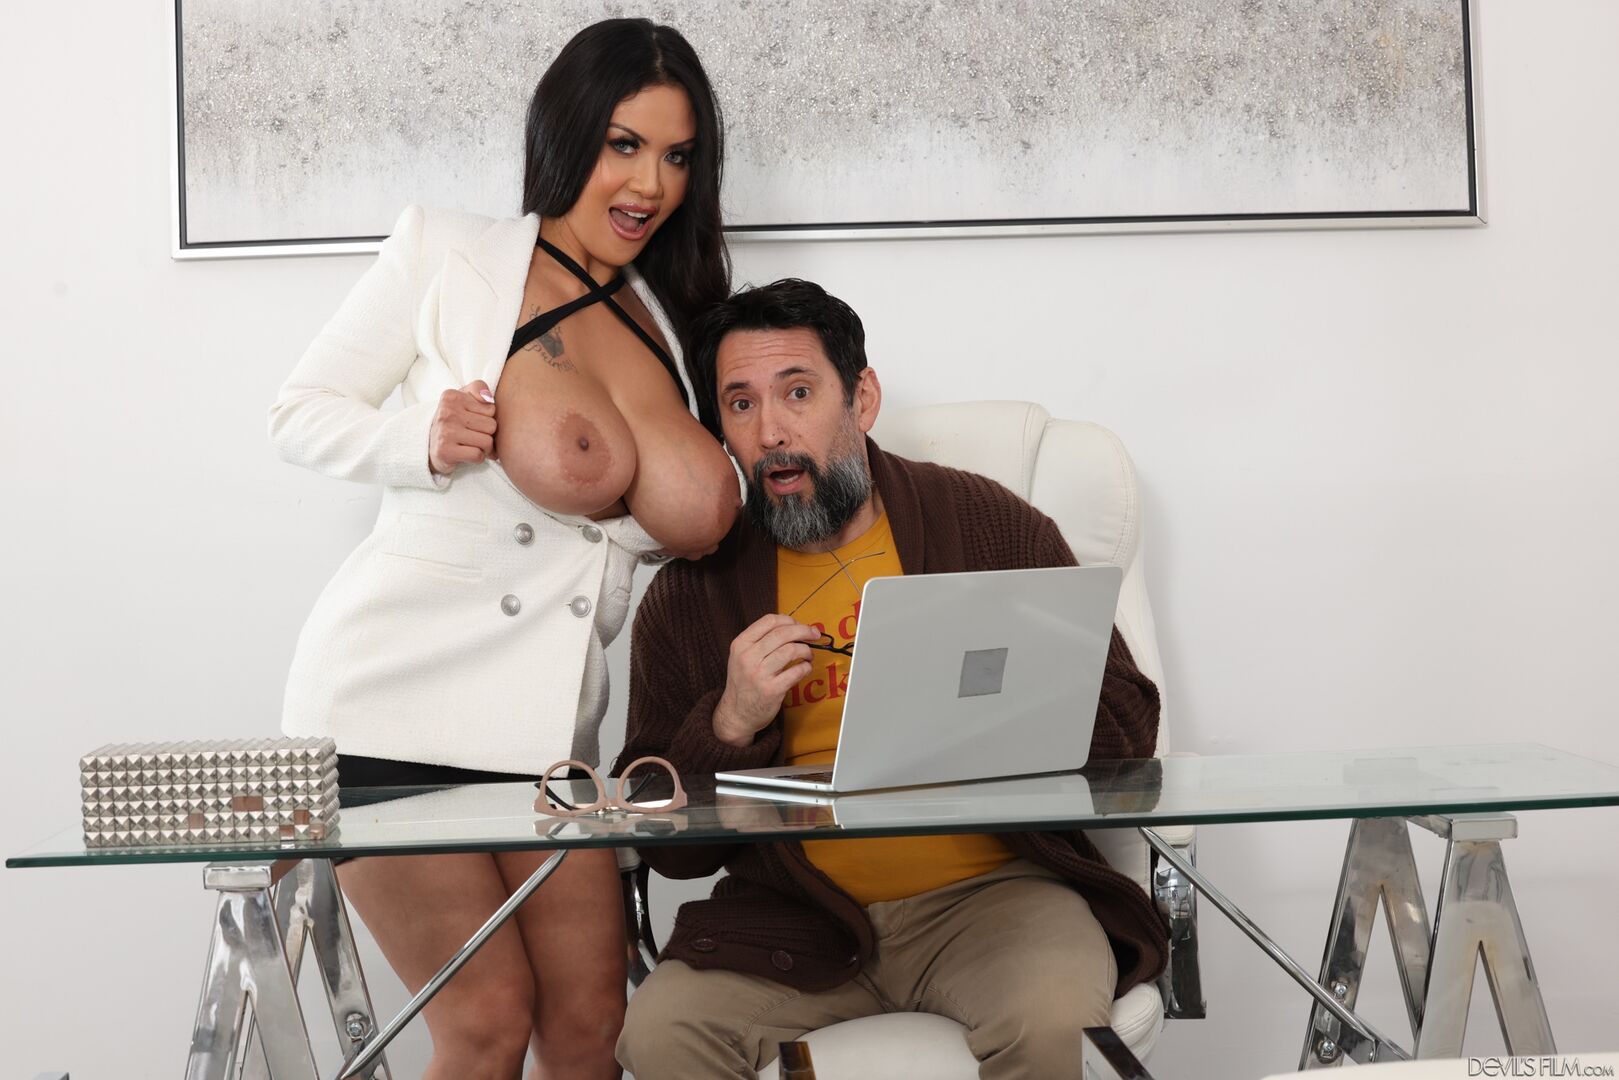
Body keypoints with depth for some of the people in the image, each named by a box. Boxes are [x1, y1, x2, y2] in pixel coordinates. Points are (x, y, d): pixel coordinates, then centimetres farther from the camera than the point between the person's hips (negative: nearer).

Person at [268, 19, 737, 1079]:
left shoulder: (667, 323, 15)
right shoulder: (448, 253, 0)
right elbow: (303, 412, 2)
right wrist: (428, 444, -17)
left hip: (545, 716, 5)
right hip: (398, 691, -5)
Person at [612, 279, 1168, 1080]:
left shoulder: (990, 527, 2)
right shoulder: (689, 597, 5)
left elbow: (1126, 727, 1)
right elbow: (665, 847, 5)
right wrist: (731, 727, -13)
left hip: (988, 892, -1)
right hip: (796, 919, 2)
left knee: (1050, 1014, -31)